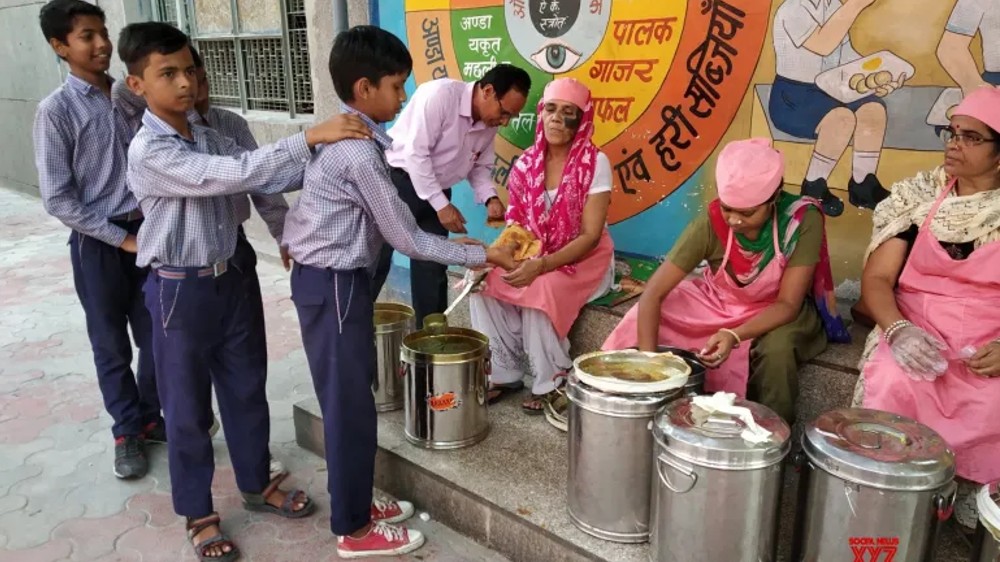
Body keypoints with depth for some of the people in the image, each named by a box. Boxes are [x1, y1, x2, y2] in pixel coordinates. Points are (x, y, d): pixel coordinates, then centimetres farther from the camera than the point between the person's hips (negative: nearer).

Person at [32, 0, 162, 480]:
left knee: (156, 338, 12)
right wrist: (120, 238, -11)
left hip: (148, 231, 4)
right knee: (112, 346, 9)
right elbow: (57, 199, -10)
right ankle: (127, 432, 27)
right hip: (98, 242, -4)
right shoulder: (56, 110, -9)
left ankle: (151, 417, 32)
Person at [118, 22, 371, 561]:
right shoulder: (148, 151, -20)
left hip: (228, 278, 7)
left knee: (246, 386, 17)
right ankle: (198, 514, 26)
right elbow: (234, 175, -31)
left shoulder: (210, 138, 5)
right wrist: (309, 137, -35)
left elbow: (261, 177, 0)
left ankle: (257, 486, 37)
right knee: (188, 406, 8)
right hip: (179, 289, -7)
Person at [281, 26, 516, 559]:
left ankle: (356, 502, 34)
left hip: (329, 277, 10)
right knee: (350, 405, 2)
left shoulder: (342, 137, 9)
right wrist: (481, 255, -11)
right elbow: (405, 239, -19)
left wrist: (449, 244, 12)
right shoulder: (359, 152, -22)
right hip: (334, 285, -10)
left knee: (349, 398, 18)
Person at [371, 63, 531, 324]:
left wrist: (490, 198, -9)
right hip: (397, 180, -6)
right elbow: (415, 154, -25)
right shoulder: (440, 95, -24)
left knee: (432, 268, 8)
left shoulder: (489, 124, -2)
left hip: (437, 190, 7)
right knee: (376, 262, -1)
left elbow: (480, 165, 11)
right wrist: (442, 205, -24)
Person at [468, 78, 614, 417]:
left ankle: (553, 381, -10)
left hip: (584, 260, -5)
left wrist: (542, 266, -31)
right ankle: (505, 373, -3)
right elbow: (516, 226, 3)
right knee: (485, 285, -18)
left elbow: (590, 236, -19)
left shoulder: (595, 164, -15)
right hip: (535, 258, 5)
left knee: (541, 291, -32)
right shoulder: (526, 164, 0)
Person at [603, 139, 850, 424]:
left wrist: (736, 335, -42)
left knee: (776, 348, -36)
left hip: (777, 311, -1)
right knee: (639, 325, -19)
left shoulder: (803, 220, -28)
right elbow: (653, 293, -27)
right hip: (718, 303, 2)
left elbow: (788, 304, -25)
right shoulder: (710, 224, -25)